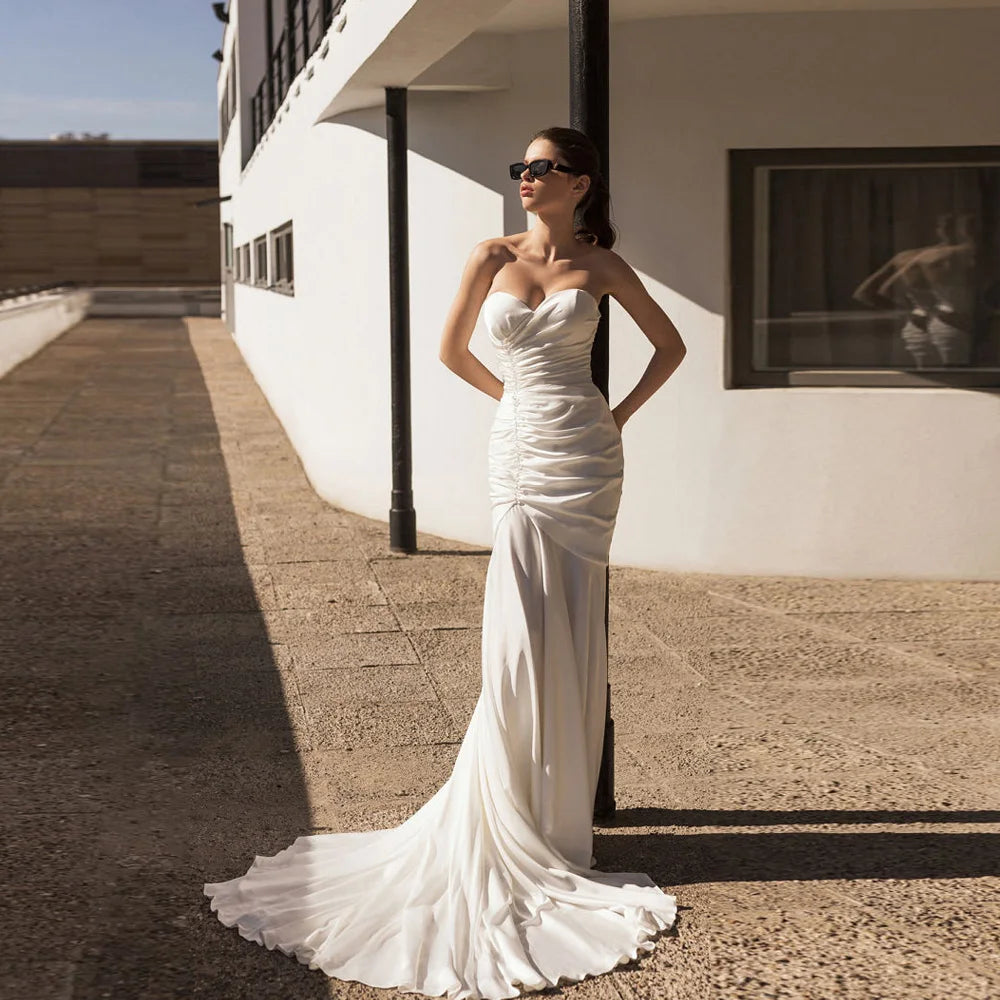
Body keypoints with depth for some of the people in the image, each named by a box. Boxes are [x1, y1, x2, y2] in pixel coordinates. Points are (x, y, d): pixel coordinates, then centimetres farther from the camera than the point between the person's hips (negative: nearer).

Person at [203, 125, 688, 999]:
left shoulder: (600, 265, 4)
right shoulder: (493, 258, 6)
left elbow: (670, 345, 14)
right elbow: (453, 350, 17)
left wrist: (620, 414, 7)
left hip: (584, 455, -1)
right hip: (520, 453, 1)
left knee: (572, 640, 2)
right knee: (521, 641, -3)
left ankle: (558, 821, 13)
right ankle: (516, 826, 9)